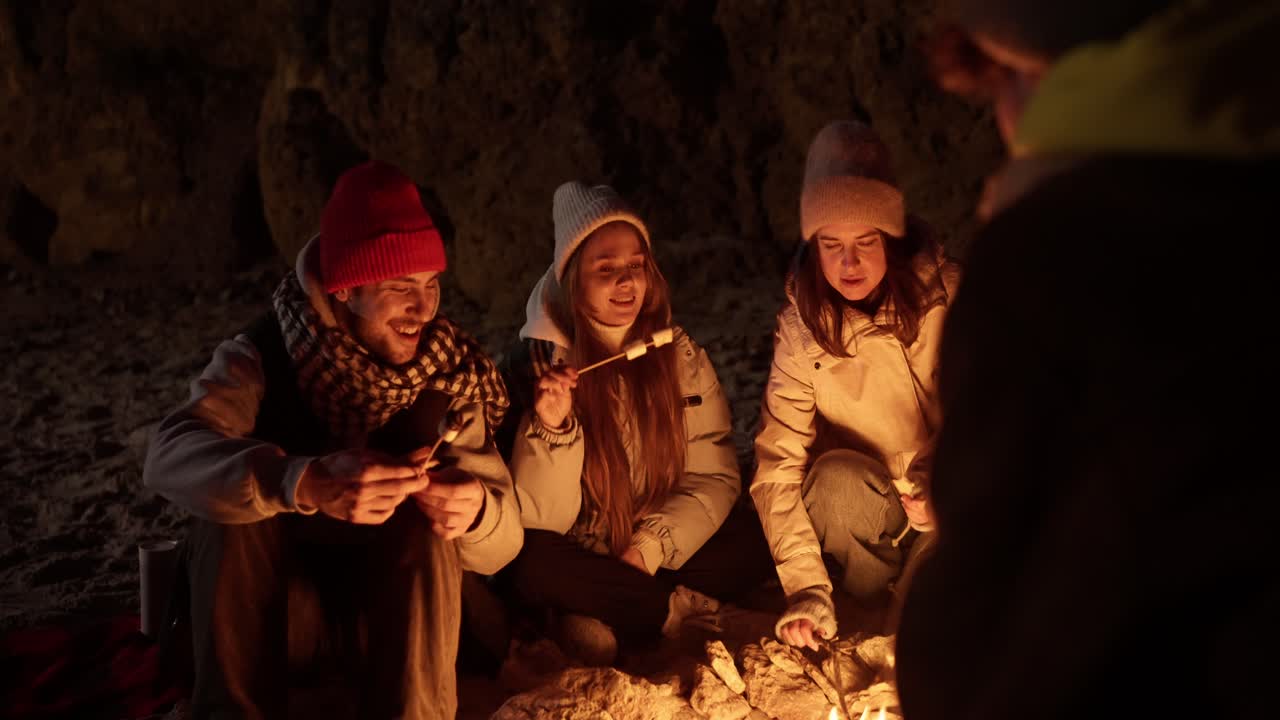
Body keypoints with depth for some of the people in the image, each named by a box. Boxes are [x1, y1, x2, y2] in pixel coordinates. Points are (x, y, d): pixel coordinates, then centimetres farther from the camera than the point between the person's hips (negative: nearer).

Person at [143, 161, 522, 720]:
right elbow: (170, 458, -32)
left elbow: (502, 544, -10)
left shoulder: (450, 373, -6)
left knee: (430, 510, -26)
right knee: (238, 495, -27)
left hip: (398, 618, 1)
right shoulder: (264, 357, -12)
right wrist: (306, 483, -50)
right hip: (270, 615, -1)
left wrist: (476, 511, -35)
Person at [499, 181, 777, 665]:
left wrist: (650, 548, -19)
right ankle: (678, 609, -13)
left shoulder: (680, 355, -2)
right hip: (583, 561, -2)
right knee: (532, 564, -33)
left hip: (664, 551, 3)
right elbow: (542, 520, -13)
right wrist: (552, 428, -31)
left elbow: (714, 477, -4)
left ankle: (607, 619, -14)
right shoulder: (542, 368, -11)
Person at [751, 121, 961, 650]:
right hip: (864, 514, 1)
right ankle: (876, 616, -6)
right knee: (837, 475, -30)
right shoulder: (800, 328, -10)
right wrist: (806, 587, -27)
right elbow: (778, 460, -16)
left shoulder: (945, 294, -12)